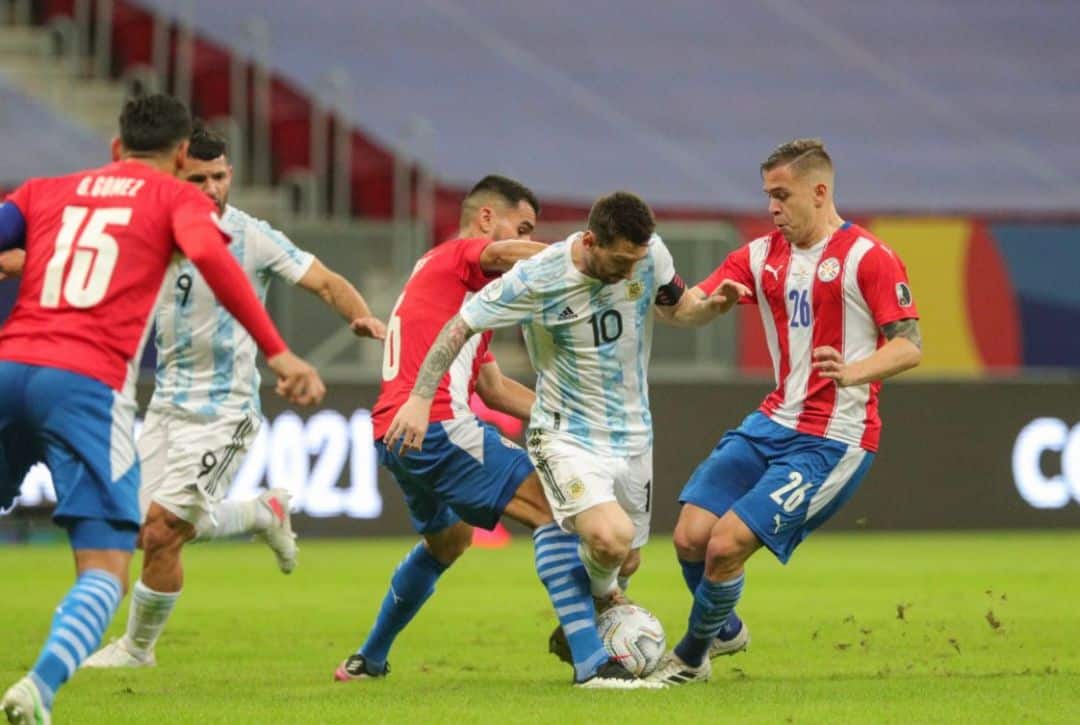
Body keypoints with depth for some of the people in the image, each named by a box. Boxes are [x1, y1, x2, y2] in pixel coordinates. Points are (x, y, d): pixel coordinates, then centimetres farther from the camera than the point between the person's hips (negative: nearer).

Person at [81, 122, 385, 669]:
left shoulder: (252, 237, -12)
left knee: (160, 531, -12)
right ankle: (264, 513, 34)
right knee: (153, 529, 9)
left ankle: (137, 645, 11)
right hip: (167, 400, 6)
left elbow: (325, 282, -10)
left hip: (224, 410, -6)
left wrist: (360, 315, -31)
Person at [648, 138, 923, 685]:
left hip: (833, 440, -7)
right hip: (772, 424, 7)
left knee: (727, 544, -14)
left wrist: (854, 373, -30)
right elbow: (689, 310, 5)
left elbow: (909, 346, -12)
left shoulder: (867, 257, -9)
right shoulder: (762, 255, 10)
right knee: (691, 534, -4)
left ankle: (691, 657, 11)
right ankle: (725, 631, 25)